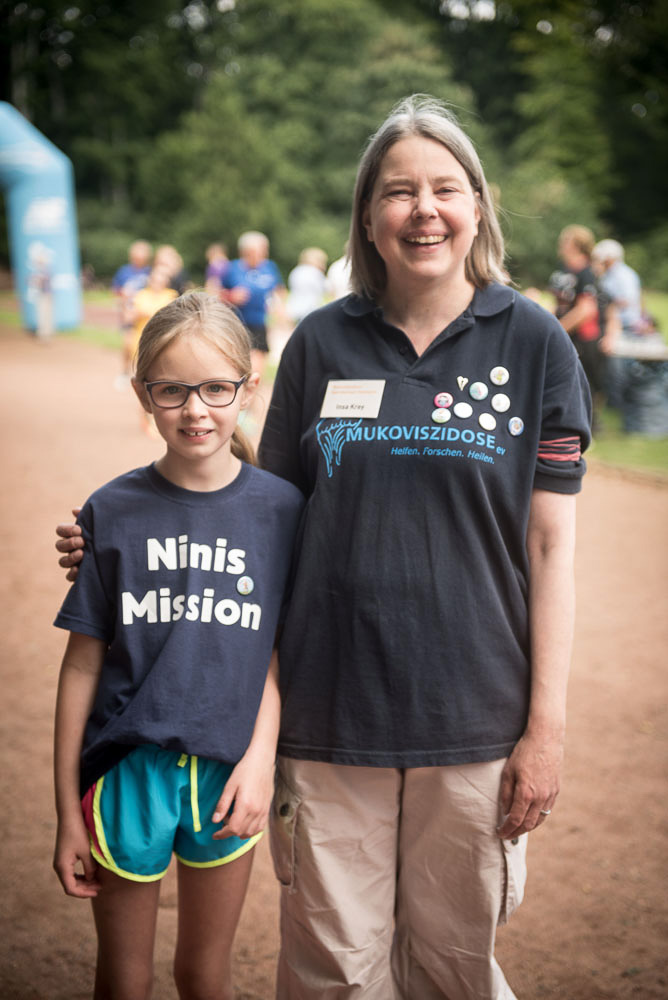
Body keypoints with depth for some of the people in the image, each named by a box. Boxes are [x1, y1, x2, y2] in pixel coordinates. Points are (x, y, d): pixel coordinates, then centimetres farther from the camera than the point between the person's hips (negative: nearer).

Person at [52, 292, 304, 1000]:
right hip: (129, 771, 0)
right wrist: (68, 810, -1)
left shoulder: (279, 508, -4)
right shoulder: (113, 511, -6)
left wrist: (260, 758, -9)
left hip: (228, 773, 1)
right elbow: (83, 662, -3)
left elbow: (279, 650, 3)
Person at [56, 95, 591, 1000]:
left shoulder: (532, 341, -1)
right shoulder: (321, 344, 3)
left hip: (472, 719, -1)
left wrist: (547, 724, -4)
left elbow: (549, 545, -1)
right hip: (329, 713, 1)